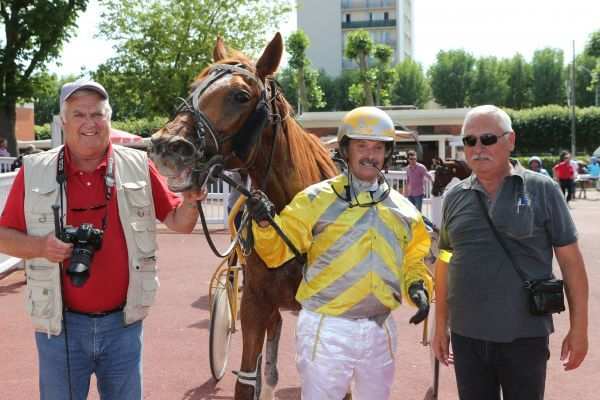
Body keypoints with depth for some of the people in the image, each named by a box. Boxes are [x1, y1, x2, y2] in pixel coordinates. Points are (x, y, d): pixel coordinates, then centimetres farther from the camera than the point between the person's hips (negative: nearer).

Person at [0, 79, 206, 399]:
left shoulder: (139, 166, -2)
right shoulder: (34, 172, -4)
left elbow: (179, 224, 3)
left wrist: (190, 201, -19)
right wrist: (40, 245, -18)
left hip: (123, 323, 1)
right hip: (61, 325, -1)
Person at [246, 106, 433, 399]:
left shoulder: (403, 210, 6)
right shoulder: (316, 199, -6)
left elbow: (413, 261, 17)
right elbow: (277, 253, -7)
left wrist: (418, 287, -3)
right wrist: (264, 224, -27)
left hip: (380, 330, 5)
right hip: (326, 329, -4)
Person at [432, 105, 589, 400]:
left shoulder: (541, 190, -5)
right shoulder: (454, 197, 5)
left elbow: (570, 260, -3)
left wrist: (579, 328, -4)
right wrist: (441, 326, 11)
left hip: (525, 336, -3)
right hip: (466, 336, 3)